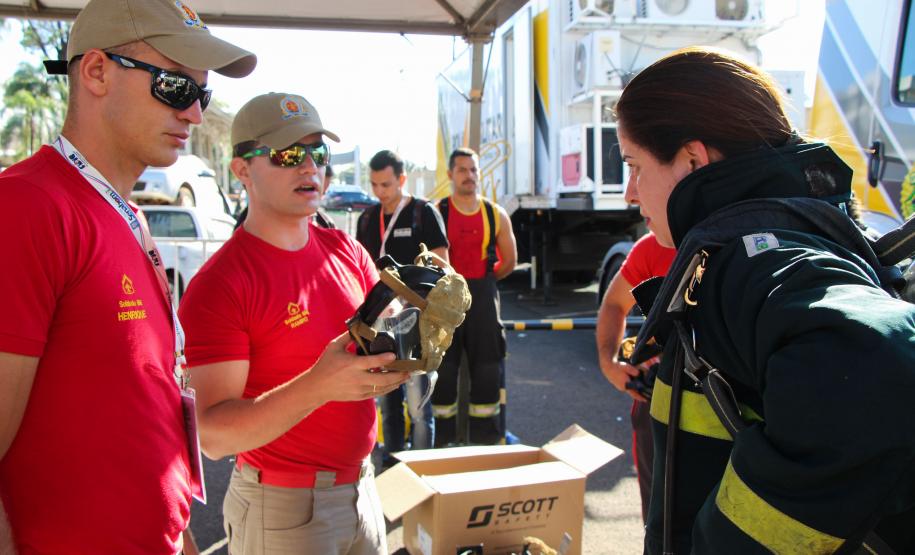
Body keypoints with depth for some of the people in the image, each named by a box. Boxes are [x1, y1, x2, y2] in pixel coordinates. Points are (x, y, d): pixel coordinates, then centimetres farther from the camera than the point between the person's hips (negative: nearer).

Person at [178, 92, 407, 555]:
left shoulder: (346, 251, 3)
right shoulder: (219, 285, -17)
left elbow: (388, 337, 6)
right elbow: (212, 436, -21)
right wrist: (318, 386, -35)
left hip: (361, 487, 6)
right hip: (282, 508, -6)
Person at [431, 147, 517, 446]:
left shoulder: (496, 214, 6)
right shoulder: (437, 213, -1)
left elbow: (509, 260, 13)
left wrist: (480, 282, 11)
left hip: (484, 297, 2)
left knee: (487, 370, 6)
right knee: (443, 368, 4)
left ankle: (485, 437, 18)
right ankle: (442, 438, 15)